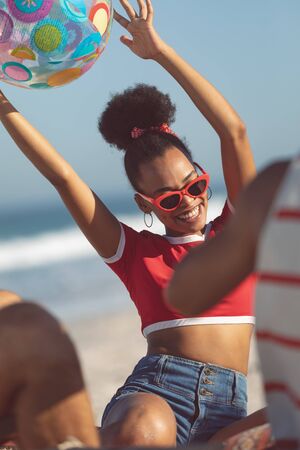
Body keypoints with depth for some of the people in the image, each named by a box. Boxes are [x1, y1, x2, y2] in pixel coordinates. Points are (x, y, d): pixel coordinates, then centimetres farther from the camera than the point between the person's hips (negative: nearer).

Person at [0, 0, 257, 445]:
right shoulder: (134, 251, 16)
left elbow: (234, 131, 8)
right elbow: (62, 176, 9)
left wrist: (161, 52, 7)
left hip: (228, 406, 3)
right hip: (157, 386, -2)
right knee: (144, 431, -38)